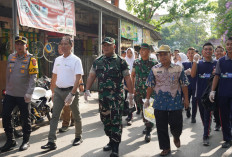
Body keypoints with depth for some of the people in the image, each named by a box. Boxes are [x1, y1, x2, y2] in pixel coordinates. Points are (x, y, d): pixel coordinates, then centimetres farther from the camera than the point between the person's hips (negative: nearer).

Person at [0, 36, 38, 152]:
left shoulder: (31, 59, -6)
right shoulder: (10, 57, 10)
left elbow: (33, 77, -12)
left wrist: (29, 93, -21)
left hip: (23, 95, -5)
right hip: (10, 94, 5)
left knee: (25, 119, 5)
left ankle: (26, 141, 19)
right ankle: (10, 140, 18)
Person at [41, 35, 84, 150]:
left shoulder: (76, 60, -8)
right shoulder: (57, 60, 11)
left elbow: (78, 78, -14)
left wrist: (72, 94, -22)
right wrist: (52, 91, 15)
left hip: (71, 90, -5)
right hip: (58, 91, 5)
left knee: (76, 116, 10)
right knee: (54, 116, -1)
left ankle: (78, 137, 27)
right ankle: (51, 142, 1)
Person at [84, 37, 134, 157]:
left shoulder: (121, 61, -1)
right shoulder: (97, 61, 11)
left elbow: (127, 78, -2)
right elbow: (91, 76, 13)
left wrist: (131, 94, -6)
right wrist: (87, 90, 2)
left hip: (117, 97, -4)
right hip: (102, 96, 5)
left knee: (116, 121, -6)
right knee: (105, 120, 13)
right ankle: (111, 141, 31)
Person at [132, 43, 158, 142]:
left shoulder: (153, 63, -4)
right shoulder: (136, 62, 8)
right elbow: (132, 75, 17)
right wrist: (133, 87, 10)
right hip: (138, 91, 4)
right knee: (142, 110, 13)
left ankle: (148, 132, 1)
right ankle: (147, 126, 34)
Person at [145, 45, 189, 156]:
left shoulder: (178, 68, 1)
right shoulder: (154, 69, 3)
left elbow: (184, 84, 5)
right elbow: (150, 86, 7)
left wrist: (186, 99, 4)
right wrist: (147, 99, 4)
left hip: (175, 102, -1)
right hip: (159, 104, 1)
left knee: (176, 125, 4)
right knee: (161, 127, 5)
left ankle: (176, 137, 38)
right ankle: (165, 148, 20)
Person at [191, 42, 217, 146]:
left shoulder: (216, 63, 3)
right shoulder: (198, 63, 5)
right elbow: (192, 75, -10)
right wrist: (195, 61, -17)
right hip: (200, 93, 2)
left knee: (208, 114, -6)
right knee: (202, 114, 13)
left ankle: (205, 136, -2)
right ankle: (207, 130, 31)